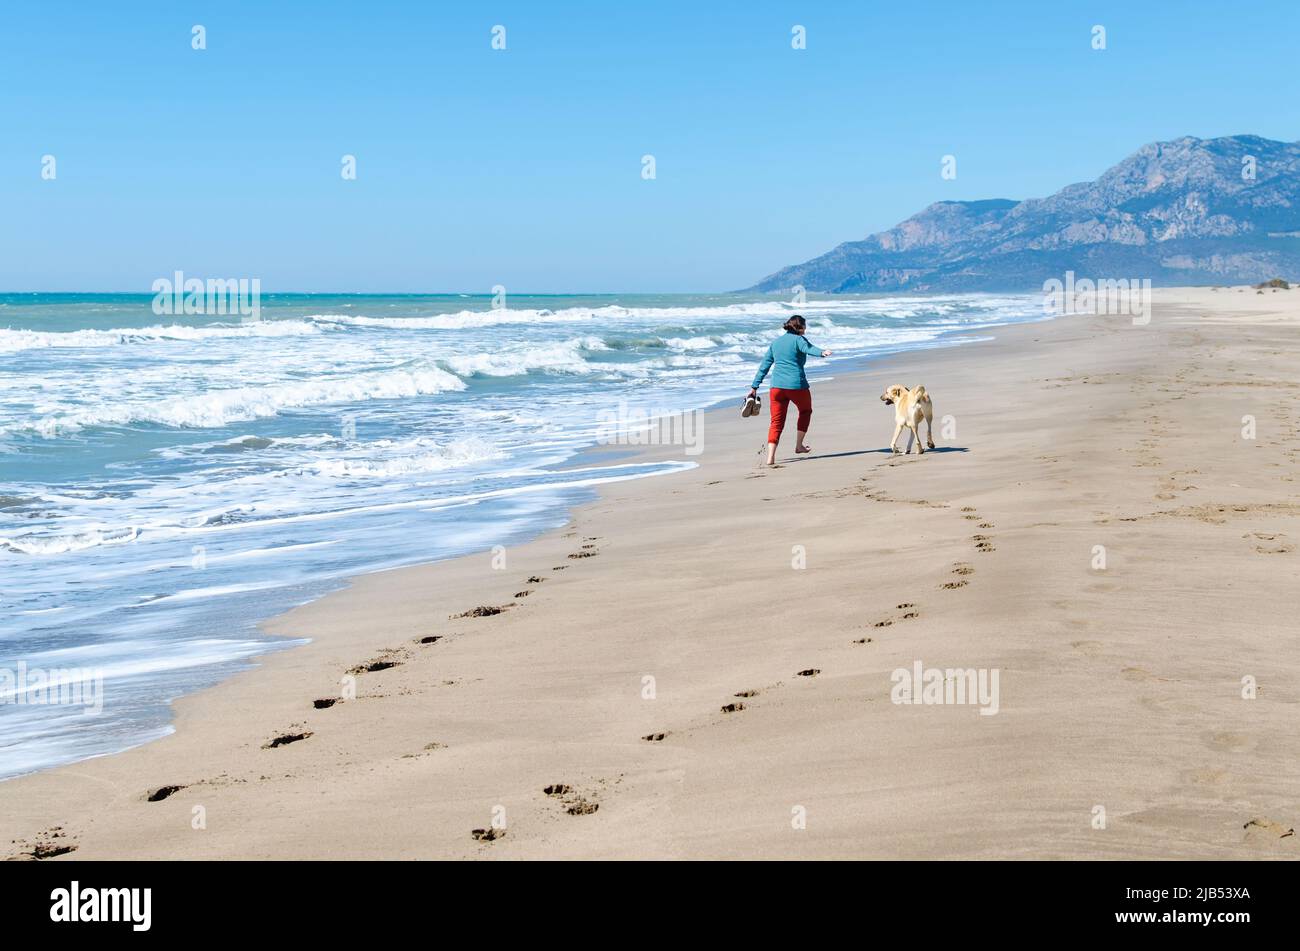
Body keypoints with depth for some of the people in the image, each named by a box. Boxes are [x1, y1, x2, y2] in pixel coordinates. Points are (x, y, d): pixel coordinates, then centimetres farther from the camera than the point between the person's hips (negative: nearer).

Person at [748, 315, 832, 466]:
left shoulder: (776, 342, 17)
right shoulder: (799, 339, -1)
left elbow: (764, 366, 18)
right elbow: (809, 348, -25)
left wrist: (755, 387, 21)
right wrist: (822, 353, -44)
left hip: (777, 386, 4)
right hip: (797, 385, -4)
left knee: (776, 422, 5)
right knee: (806, 411, 24)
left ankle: (770, 457, -9)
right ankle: (799, 446, 25)